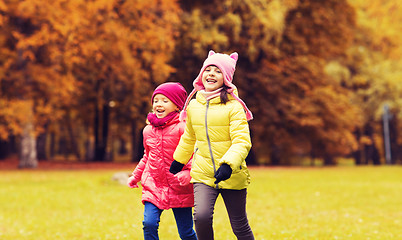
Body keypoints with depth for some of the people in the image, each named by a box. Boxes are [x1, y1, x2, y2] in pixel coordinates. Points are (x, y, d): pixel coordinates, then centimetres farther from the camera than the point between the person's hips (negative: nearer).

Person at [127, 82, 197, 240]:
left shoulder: (182, 128, -10)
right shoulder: (148, 130, 9)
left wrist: (188, 173, -30)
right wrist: (135, 176, 27)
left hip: (179, 188, -4)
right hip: (153, 186, 4)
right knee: (149, 224, -13)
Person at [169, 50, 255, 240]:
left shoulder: (233, 106, -10)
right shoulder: (193, 105, 5)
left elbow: (242, 141, -16)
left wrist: (228, 164, -32)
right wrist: (178, 160, 33)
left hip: (232, 177, -3)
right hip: (203, 175, 3)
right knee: (201, 217, -20)